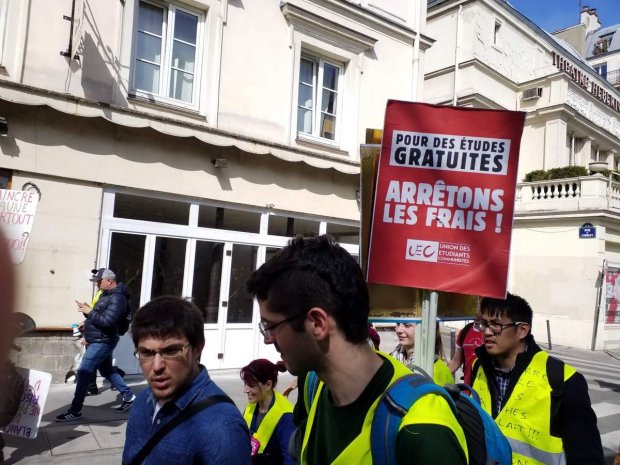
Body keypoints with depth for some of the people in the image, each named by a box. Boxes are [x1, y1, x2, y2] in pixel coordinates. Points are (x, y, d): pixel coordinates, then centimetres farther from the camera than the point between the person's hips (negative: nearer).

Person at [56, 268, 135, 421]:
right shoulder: (106, 294, 12)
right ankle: (129, 397, 27)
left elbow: (107, 321, -29)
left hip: (102, 343, -11)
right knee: (107, 371, 18)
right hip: (99, 341, 11)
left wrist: (90, 312, -20)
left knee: (83, 373, -6)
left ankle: (75, 411, 3)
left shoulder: (117, 298, -20)